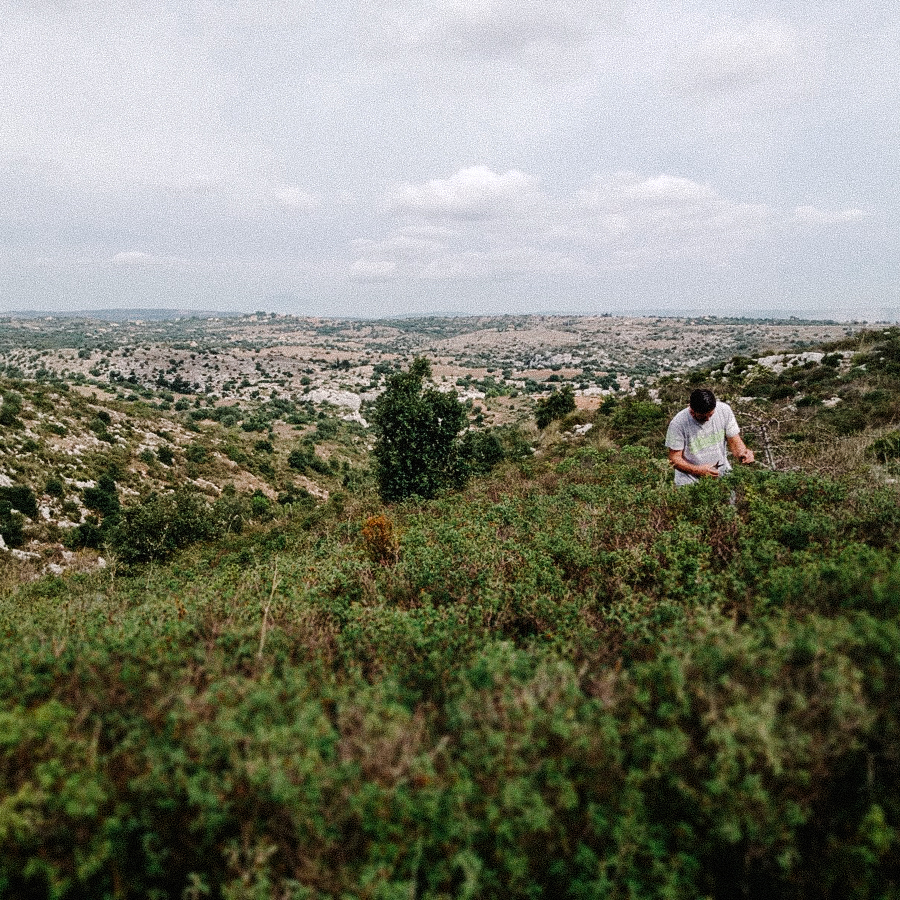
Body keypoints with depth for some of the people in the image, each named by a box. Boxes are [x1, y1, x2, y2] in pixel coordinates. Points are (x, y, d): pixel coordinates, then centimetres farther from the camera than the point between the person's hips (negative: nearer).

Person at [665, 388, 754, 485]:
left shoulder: (724, 410, -6)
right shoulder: (678, 423, -17)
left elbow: (735, 442, 2)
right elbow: (674, 458, -12)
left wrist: (743, 452, -22)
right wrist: (698, 470, -28)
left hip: (721, 471, 3)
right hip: (690, 479, -3)